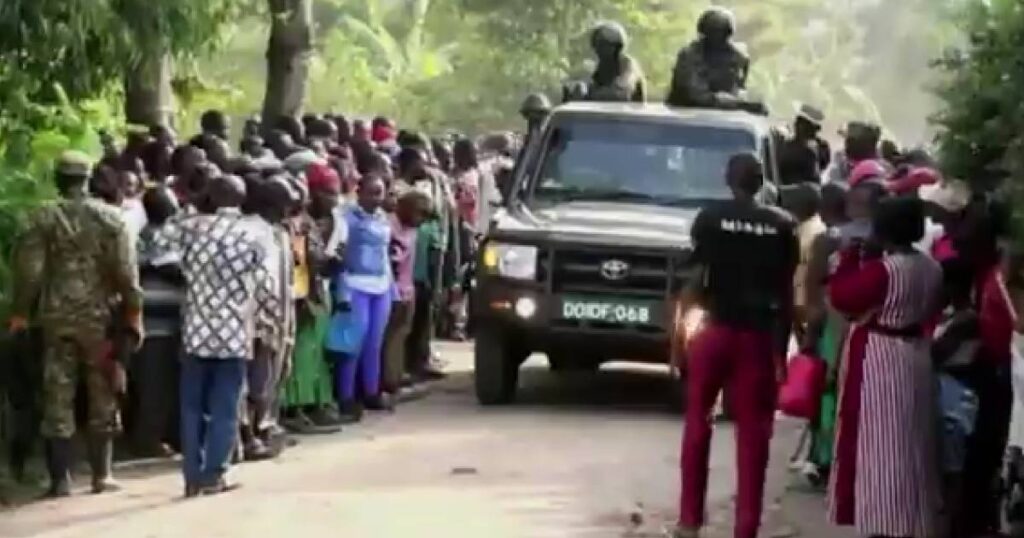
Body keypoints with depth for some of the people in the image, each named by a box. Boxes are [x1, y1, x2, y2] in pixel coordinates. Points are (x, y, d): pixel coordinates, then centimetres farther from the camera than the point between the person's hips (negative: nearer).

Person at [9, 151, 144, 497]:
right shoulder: (108, 217, -2)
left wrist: (20, 313, 5)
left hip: (57, 317, 0)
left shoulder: (44, 219, -1)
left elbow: (28, 270, -4)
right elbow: (125, 270, -5)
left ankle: (60, 479, 2)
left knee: (58, 398, 4)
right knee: (103, 398, 11)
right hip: (100, 317, 0)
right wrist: (133, 313, 1)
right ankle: (101, 475, 12)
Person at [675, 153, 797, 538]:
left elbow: (696, 279, -5)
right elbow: (786, 294, 3)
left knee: (698, 422, 12)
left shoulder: (711, 218, -2)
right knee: (753, 433, 3)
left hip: (716, 328, -1)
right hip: (758, 335, 1)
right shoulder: (782, 226, 2)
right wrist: (781, 349, 8)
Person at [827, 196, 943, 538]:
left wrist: (850, 257, -6)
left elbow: (842, 297, -17)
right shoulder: (931, 268, 5)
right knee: (908, 443, 16)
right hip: (915, 358, 8)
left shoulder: (882, 269, -21)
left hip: (878, 360, -8)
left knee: (878, 444, -3)